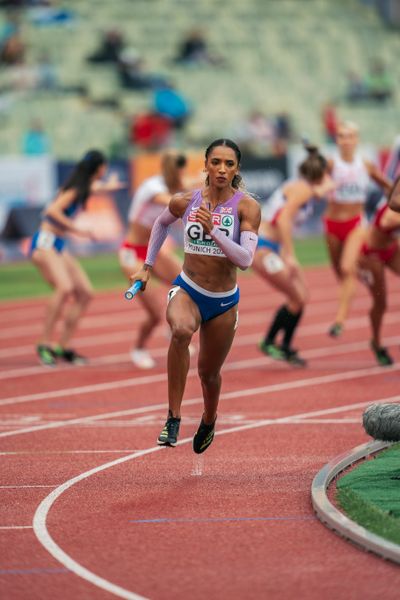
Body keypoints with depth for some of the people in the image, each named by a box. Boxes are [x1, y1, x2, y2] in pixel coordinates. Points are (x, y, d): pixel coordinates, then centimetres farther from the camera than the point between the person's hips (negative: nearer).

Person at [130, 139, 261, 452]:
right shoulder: (185, 202, -7)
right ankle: (173, 418, -29)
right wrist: (147, 267, 17)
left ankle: (208, 422, 52)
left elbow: (246, 259, -22)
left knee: (209, 372, 16)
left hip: (224, 301, 1)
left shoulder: (247, 207, -13)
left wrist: (212, 230, -30)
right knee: (181, 330, -36)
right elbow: (161, 223, 17)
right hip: (187, 290, 0)